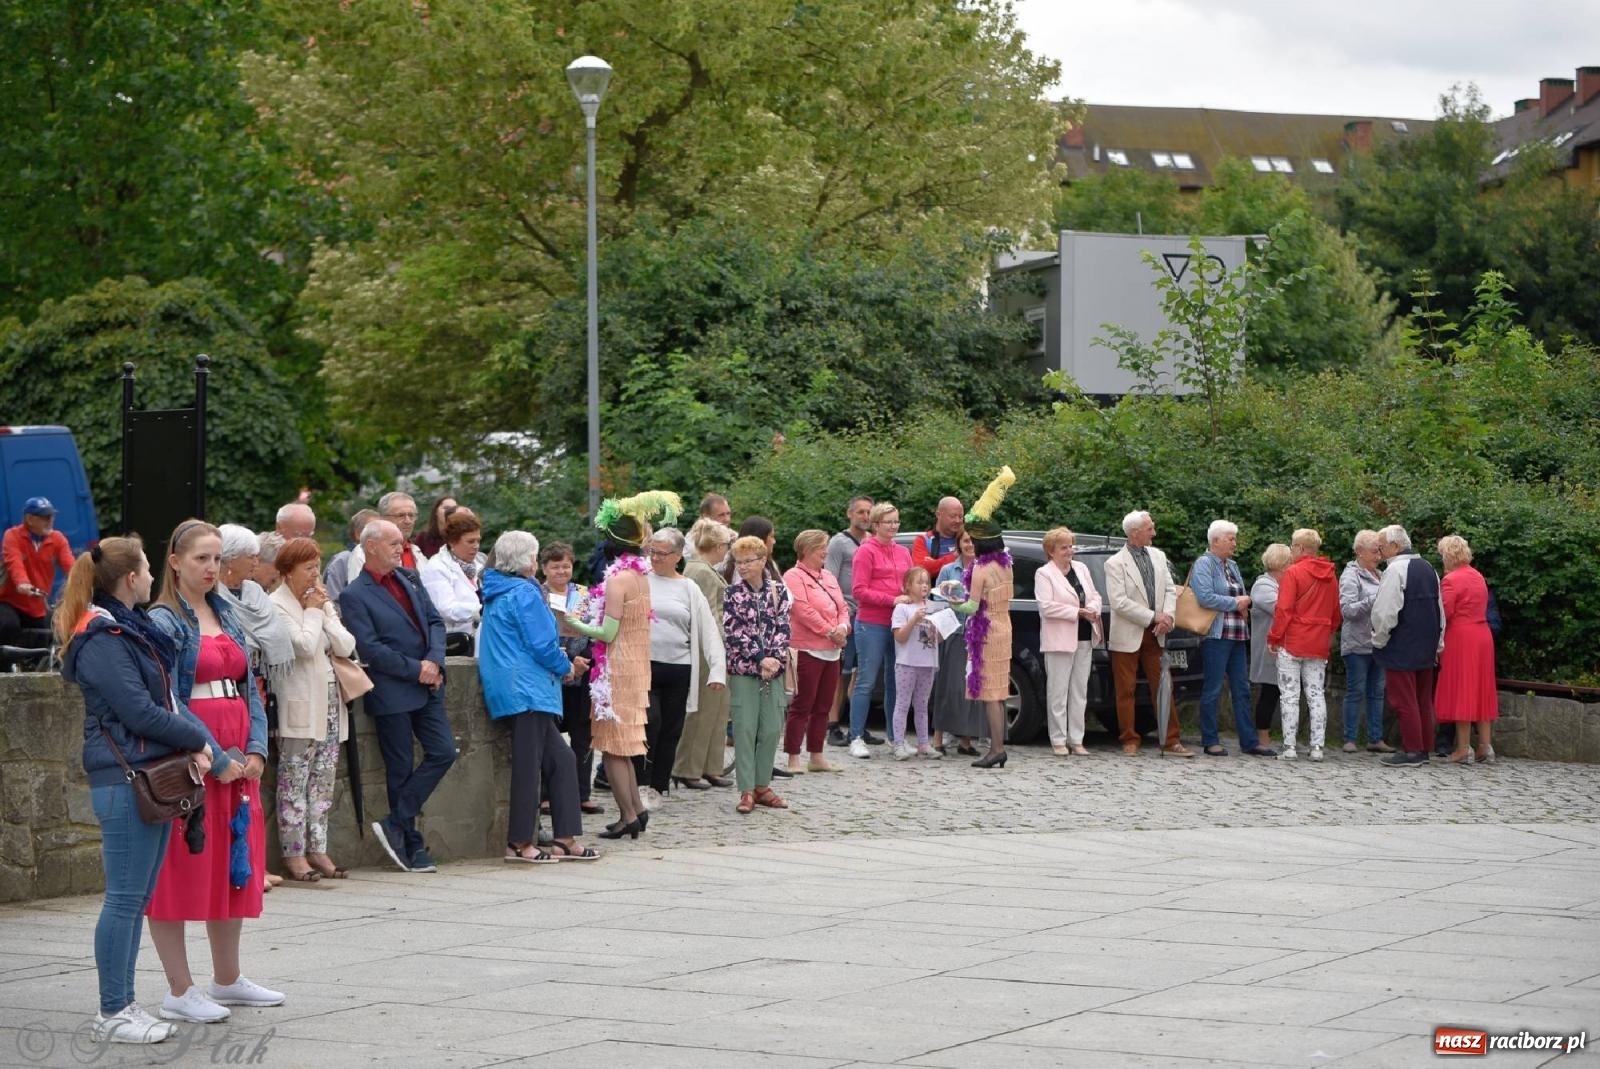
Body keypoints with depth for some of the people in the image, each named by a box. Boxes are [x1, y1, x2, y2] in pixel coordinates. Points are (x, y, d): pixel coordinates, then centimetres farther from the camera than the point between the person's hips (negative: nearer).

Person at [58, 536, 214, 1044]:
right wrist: (196, 738, -5)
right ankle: (112, 1013, 1)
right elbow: (140, 712, -18)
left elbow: (166, 697, 15)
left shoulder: (134, 629, 16)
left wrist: (196, 740, -2)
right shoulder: (101, 640, -14)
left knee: (138, 897, 12)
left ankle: (123, 1003, 18)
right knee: (125, 898, -5)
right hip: (125, 779, -10)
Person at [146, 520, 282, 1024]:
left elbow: (250, 688, 13)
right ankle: (179, 991, 2)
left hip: (239, 758, 7)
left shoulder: (226, 616, 14)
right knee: (180, 870, -2)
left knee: (235, 867, 12)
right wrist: (214, 757, -18)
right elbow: (167, 702, -15)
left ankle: (227, 979, 24)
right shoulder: (164, 622, -8)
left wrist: (256, 750, -1)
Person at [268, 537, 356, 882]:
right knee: (295, 782, -4)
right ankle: (294, 854, -1)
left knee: (324, 781, 9)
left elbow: (346, 646, 5)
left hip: (329, 704, 7)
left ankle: (317, 850, 14)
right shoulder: (276, 605, -8)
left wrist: (323, 610, 0)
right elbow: (305, 646, -19)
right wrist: (313, 611, -6)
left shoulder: (322, 600, 15)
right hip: (299, 705, -7)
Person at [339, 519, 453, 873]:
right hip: (392, 692, -6)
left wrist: (434, 661, -7)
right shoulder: (354, 595, -8)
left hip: (427, 685, 6)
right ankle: (412, 844, 10)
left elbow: (435, 621, 11)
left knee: (444, 752, -3)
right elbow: (371, 649, -15)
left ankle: (396, 824, 3)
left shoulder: (409, 579, 13)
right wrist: (415, 669, -14)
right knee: (400, 769, 1)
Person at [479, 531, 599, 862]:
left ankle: (565, 839, 8)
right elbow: (542, 644, -16)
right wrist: (565, 667, 2)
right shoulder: (524, 592, -12)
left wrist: (561, 665, 19)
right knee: (528, 764, -5)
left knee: (561, 759, 10)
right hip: (527, 689, -10)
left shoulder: (496, 593, 17)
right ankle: (519, 843, -2)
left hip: (507, 686, 10)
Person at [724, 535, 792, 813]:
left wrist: (775, 659, -13)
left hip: (773, 670, 3)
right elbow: (733, 633, -7)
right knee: (745, 730, -5)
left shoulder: (779, 591, 5)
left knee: (772, 729, 4)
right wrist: (761, 658, -14)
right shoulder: (732, 593, -1)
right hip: (743, 670, -2)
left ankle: (762, 786, 14)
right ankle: (747, 790, -2)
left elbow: (783, 629, 1)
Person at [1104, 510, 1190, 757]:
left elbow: (1170, 590, 10)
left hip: (1155, 634, 5)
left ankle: (1171, 742, 6)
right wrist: (1154, 617, -17)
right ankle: (1129, 741, 10)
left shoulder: (1158, 556, 9)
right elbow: (1119, 602, -16)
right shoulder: (1115, 563, -9)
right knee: (1126, 691, 2)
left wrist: (1167, 616, -10)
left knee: (1163, 689, 4)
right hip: (1128, 636, -5)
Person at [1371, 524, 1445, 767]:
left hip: (1402, 647, -8)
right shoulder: (1428, 568, 12)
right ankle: (1423, 749, 16)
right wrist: (1438, 643, 23)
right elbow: (1440, 609, 18)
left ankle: (1411, 751, -5)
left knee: (1404, 700, -4)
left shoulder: (1395, 570, -14)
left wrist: (1379, 640, -4)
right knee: (1423, 700, 12)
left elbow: (1385, 612, -18)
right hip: (1426, 647, 8)